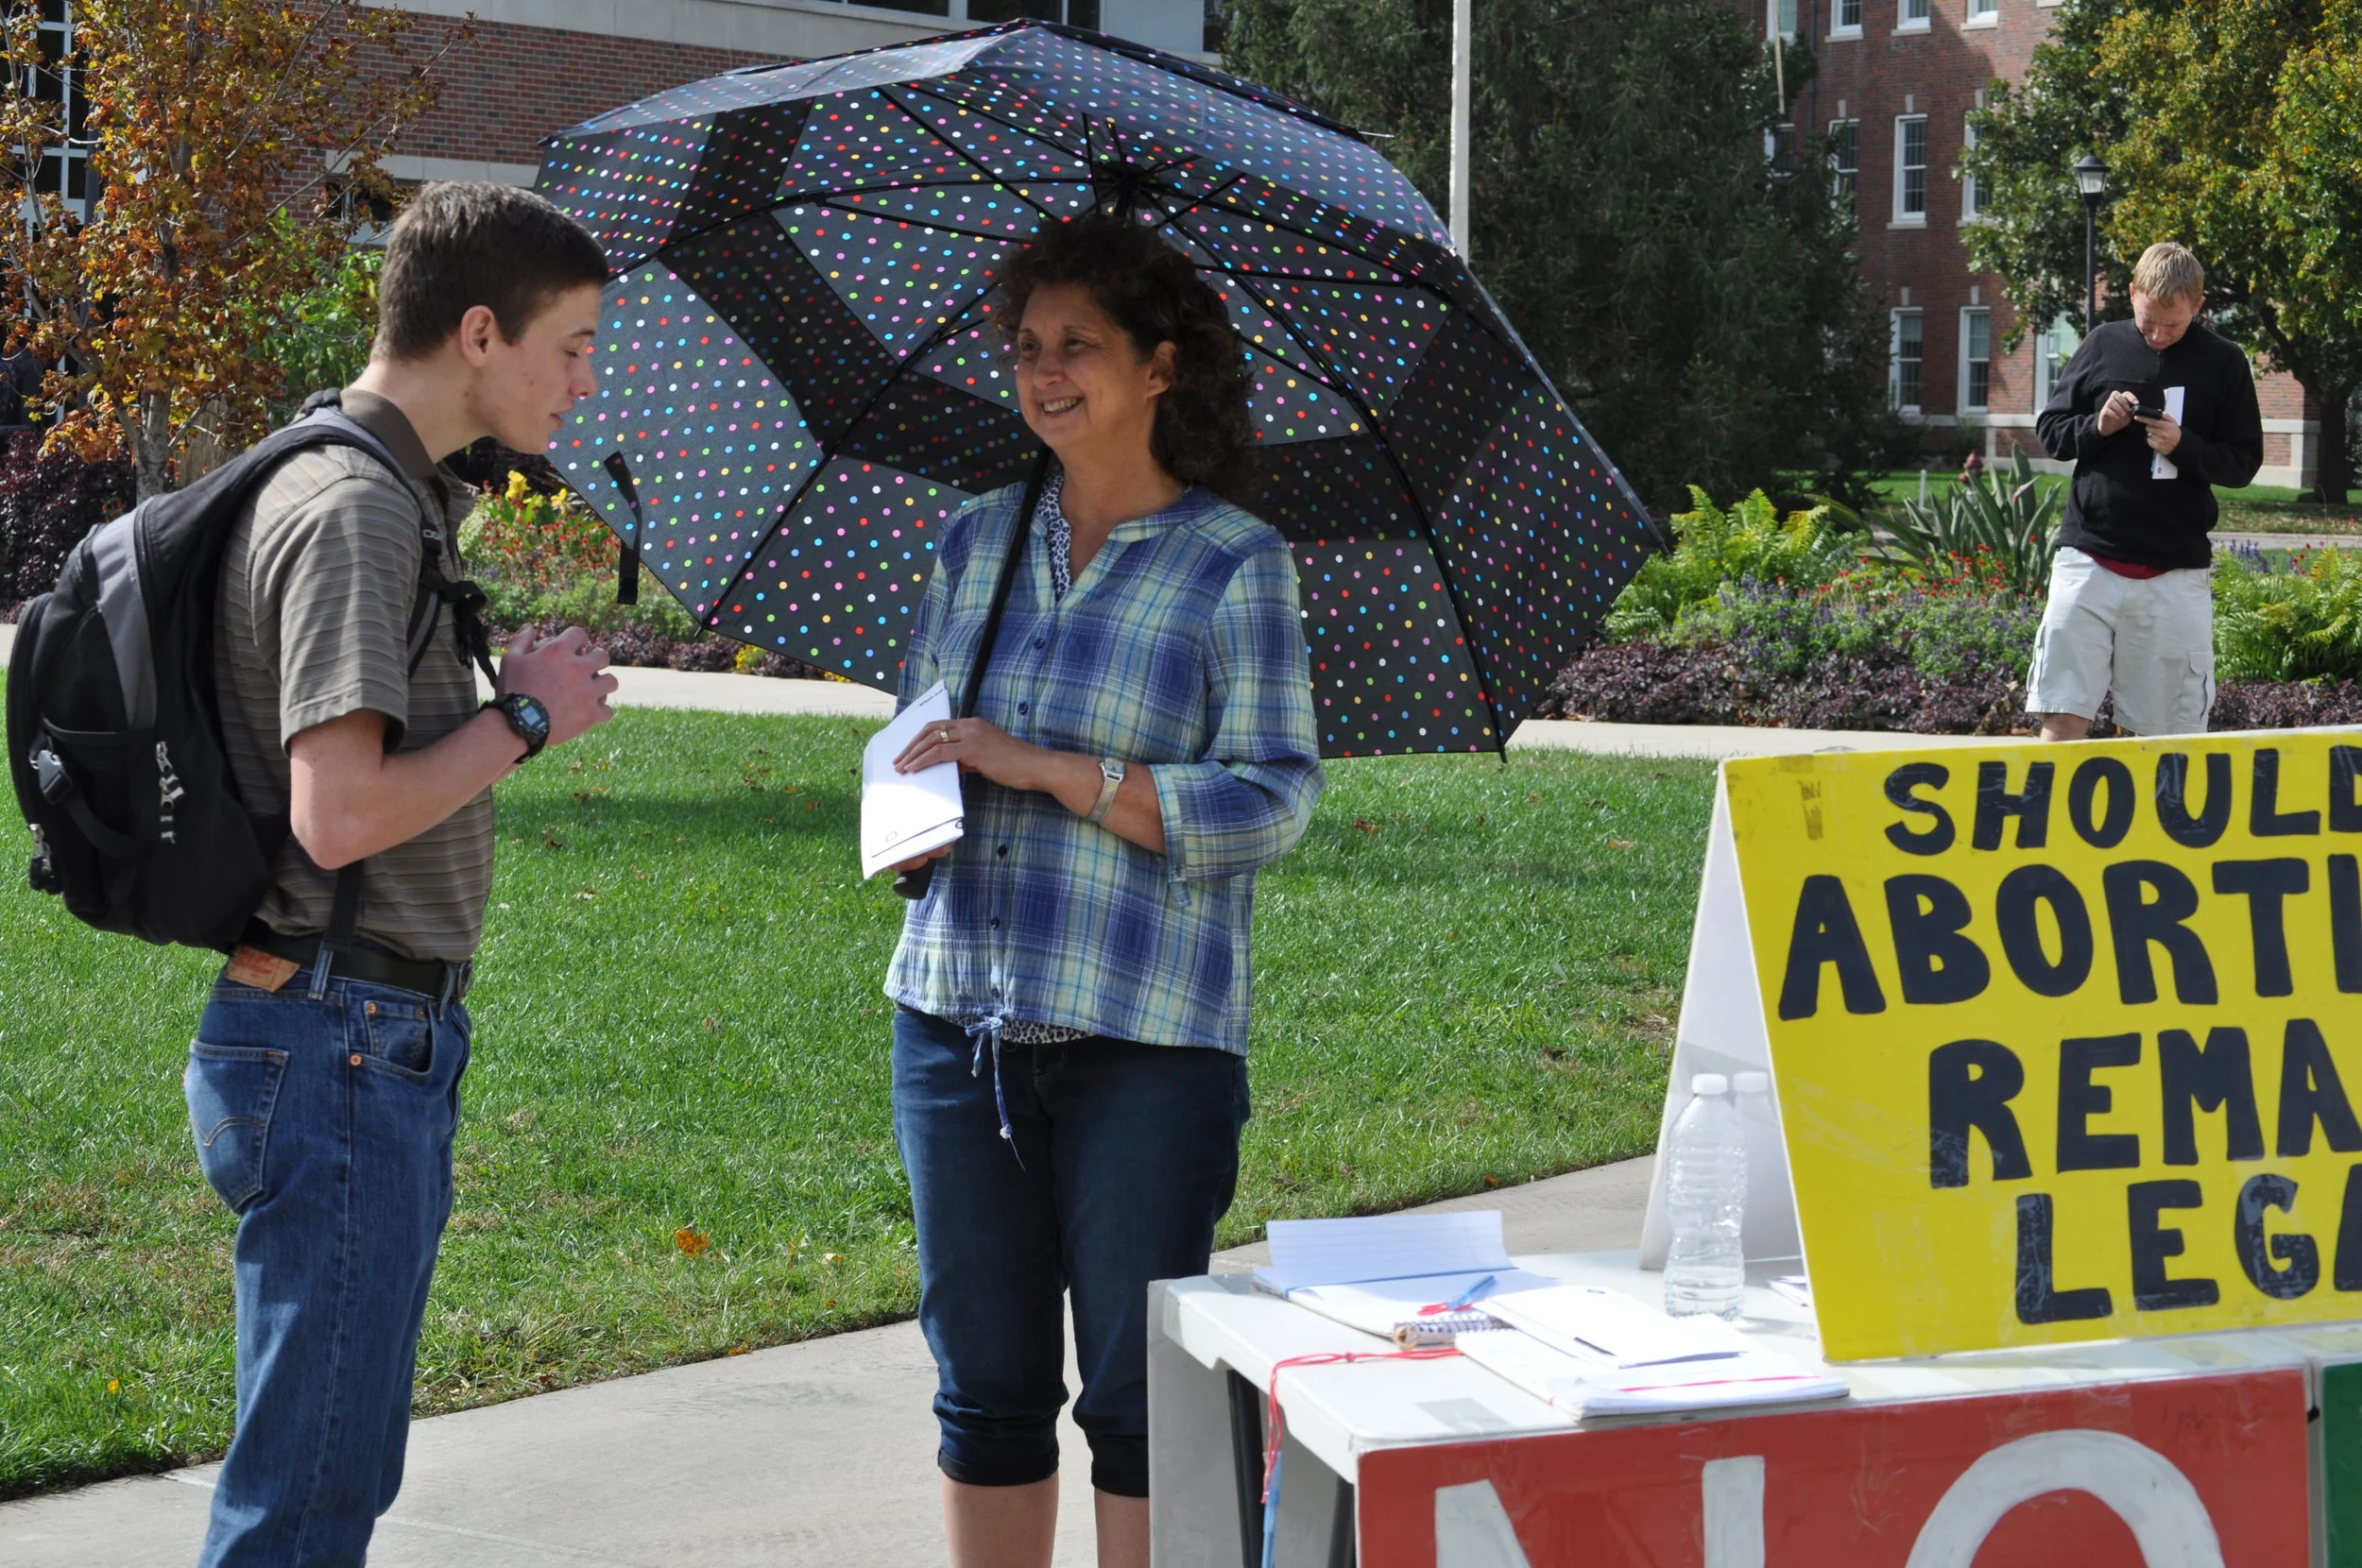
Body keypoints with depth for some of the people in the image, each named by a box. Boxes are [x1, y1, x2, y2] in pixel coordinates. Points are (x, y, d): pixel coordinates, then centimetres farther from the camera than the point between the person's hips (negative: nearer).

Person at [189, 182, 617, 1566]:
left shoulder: (399, 499, 16)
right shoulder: (353, 511, -17)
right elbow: (339, 813, -24)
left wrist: (503, 691, 10)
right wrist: (526, 718, -13)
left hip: (380, 1039, 11)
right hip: (338, 1045, -11)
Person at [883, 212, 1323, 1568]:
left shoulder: (1237, 563, -3)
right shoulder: (980, 540, 12)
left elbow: (1275, 803, -10)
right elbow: (915, 732, 21)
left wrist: (1043, 767, -16)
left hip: (1146, 1039, -5)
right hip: (959, 1013, 5)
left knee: (1141, 1396, 1)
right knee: (988, 1384, 11)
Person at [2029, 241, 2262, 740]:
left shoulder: (2223, 363, 2)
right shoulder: (2105, 344, 6)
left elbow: (2244, 462, 3)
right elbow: (2048, 430, 12)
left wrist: (2184, 446, -15)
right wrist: (2097, 427, -8)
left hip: (2176, 572, -1)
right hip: (2090, 558, 1)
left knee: (2167, 730, 2)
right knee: (2064, 718, -4)